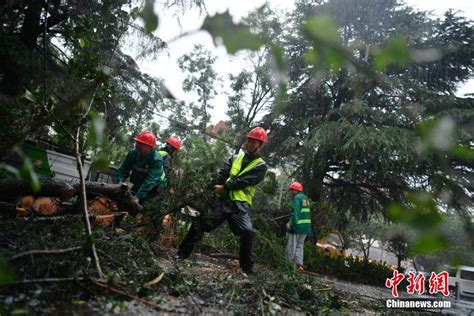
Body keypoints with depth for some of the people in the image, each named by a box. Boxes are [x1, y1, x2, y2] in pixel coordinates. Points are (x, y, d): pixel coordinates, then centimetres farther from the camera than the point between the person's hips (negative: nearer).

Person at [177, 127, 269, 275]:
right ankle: (182, 253, 14)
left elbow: (244, 181, -8)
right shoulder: (235, 158, 17)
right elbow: (223, 174, 4)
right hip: (223, 200, 3)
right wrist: (217, 187, -14)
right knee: (199, 224, -3)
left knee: (247, 232, -24)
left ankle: (247, 267, -5)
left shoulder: (261, 166, 5)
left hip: (240, 205, -3)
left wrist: (224, 187, -13)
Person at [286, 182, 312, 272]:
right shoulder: (306, 198, 16)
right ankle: (300, 265, 9)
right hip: (306, 226, 8)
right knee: (300, 246, 13)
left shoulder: (297, 198, -10)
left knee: (292, 246, 2)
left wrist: (291, 224, -19)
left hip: (297, 225, -8)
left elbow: (295, 213, -20)